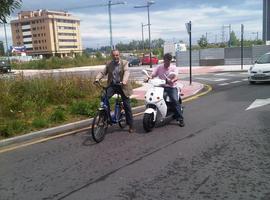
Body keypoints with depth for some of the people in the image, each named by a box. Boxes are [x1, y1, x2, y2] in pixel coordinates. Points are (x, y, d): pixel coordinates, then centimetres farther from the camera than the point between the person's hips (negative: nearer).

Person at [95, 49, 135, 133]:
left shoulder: (124, 63, -3)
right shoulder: (109, 64, 6)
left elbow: (126, 72, -19)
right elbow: (103, 72, -2)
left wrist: (124, 81, -39)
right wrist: (97, 78, -23)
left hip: (122, 86, -2)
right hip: (112, 85, 2)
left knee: (127, 106, 3)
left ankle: (131, 126, 15)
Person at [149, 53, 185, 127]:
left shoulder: (173, 68, 1)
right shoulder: (159, 67, 8)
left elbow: (176, 77, -15)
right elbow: (152, 75, 1)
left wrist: (172, 81, -39)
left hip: (171, 87, -2)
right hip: (161, 87, 2)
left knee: (175, 101, -23)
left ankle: (180, 119, -16)